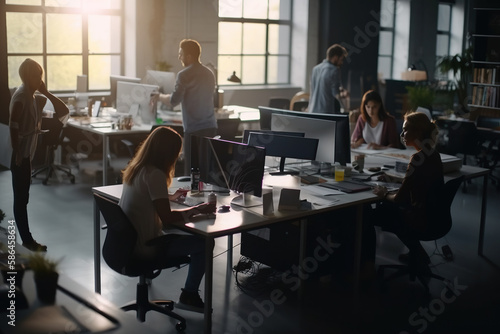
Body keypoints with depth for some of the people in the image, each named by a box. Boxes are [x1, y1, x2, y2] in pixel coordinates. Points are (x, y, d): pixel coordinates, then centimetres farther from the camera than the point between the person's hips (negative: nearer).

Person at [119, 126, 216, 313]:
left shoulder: (135, 168, 4)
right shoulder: (155, 175, -22)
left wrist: (171, 197, 27)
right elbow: (167, 218, -25)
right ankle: (188, 296, 9)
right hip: (144, 247, -9)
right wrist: (198, 209, -14)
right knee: (204, 243, -1)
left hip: (128, 240, 9)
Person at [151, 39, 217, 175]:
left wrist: (159, 96, 7)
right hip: (211, 127, 7)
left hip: (194, 129, -7)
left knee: (192, 170, -1)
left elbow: (173, 101, -12)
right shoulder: (209, 73, 12)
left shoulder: (184, 75, -10)